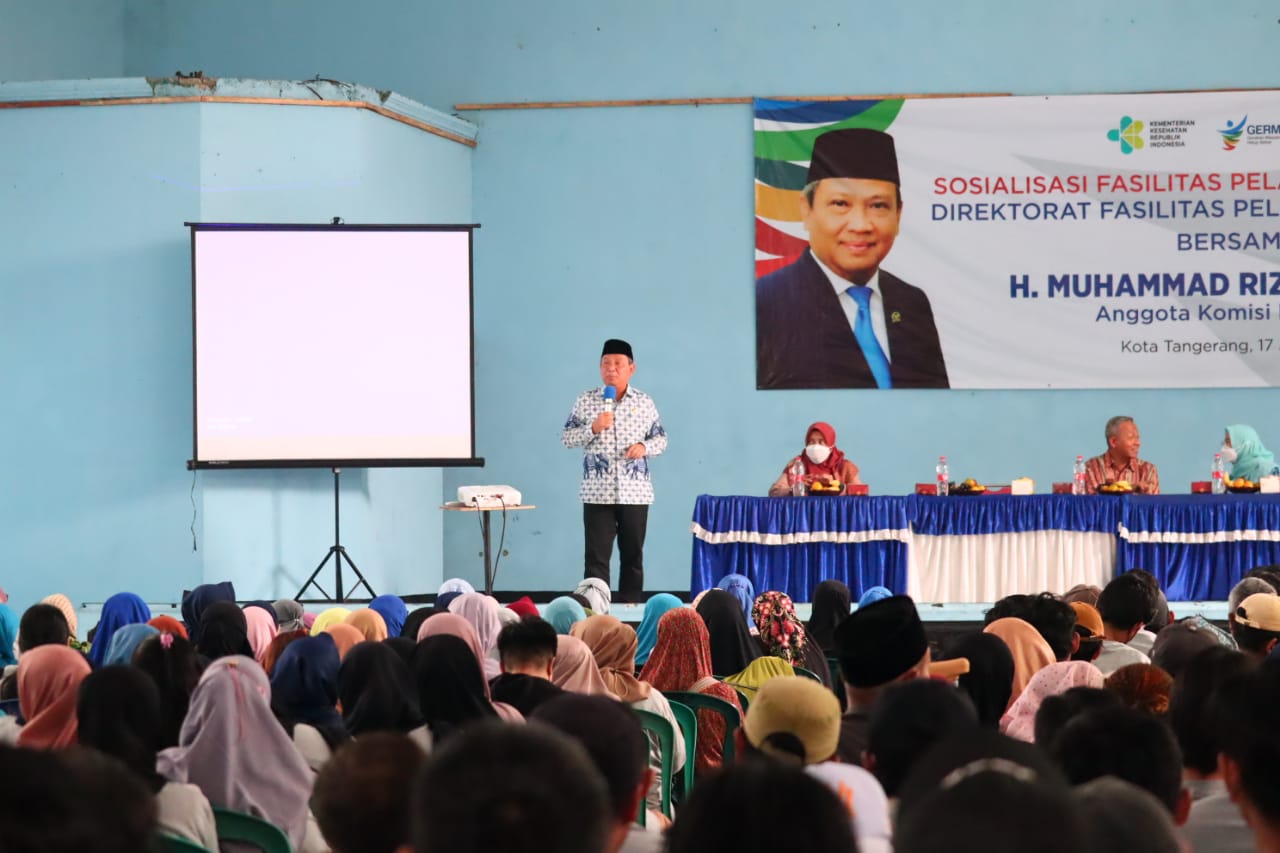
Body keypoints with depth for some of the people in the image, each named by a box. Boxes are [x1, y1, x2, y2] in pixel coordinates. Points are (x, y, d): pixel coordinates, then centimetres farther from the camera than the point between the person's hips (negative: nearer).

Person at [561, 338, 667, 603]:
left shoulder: (644, 402, 7)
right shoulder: (586, 400, 3)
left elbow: (661, 438, 12)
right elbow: (566, 438, 2)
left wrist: (644, 447, -9)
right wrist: (593, 428, -15)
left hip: (635, 492, 2)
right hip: (598, 492, -2)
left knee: (633, 556, 8)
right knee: (596, 557, -4)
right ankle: (595, 610, -3)